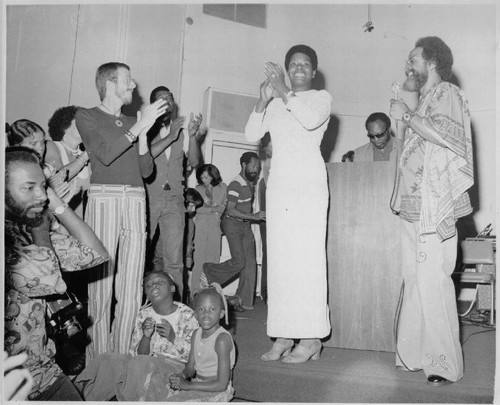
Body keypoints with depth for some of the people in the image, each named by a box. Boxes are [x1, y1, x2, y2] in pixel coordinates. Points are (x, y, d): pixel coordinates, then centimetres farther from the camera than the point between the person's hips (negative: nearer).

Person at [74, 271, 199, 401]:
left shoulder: (187, 315, -6)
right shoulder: (143, 315, 7)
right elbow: (139, 354, 5)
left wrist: (173, 337, -21)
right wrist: (146, 336, -16)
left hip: (176, 366, -4)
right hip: (148, 364, 4)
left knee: (138, 364, -33)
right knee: (106, 360, -19)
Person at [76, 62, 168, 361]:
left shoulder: (133, 122, 22)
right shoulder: (86, 117, 9)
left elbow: (147, 170, 16)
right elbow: (105, 154, -8)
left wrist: (143, 136, 2)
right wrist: (139, 127, -10)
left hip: (136, 201, 4)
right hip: (103, 199, -4)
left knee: (131, 287, 0)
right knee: (101, 283, -6)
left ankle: (123, 356, 8)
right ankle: (100, 359, 3)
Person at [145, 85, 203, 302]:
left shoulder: (181, 130, 13)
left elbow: (194, 162, 4)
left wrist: (193, 135, -11)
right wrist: (170, 137, -16)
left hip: (174, 199, 2)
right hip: (148, 197, -2)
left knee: (174, 260, -1)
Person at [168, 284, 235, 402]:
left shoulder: (222, 339, -21)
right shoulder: (196, 334, 4)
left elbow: (222, 384, -22)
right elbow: (190, 368, 11)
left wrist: (188, 385, -21)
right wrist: (181, 376, -13)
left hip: (216, 393, -7)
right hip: (197, 386, 7)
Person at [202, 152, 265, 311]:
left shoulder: (251, 183, 9)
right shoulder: (235, 185, -17)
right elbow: (230, 210, -22)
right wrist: (253, 216, -23)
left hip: (246, 225, 8)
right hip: (233, 224, -8)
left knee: (250, 263, 1)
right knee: (239, 261, -13)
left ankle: (243, 299, 9)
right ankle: (208, 274, 11)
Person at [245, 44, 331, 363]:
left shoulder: (322, 97, 9)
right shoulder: (276, 103, 19)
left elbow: (310, 120, -13)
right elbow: (252, 134, 7)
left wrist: (283, 91, -8)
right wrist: (263, 100, -4)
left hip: (310, 185, -4)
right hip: (279, 185, 4)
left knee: (308, 258, -9)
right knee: (279, 260, 1)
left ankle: (311, 339, -2)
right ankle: (284, 335, 7)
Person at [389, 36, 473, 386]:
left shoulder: (446, 93, -1)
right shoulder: (425, 100, 24)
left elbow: (449, 136, -21)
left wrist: (406, 115, -14)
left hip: (434, 209, -9)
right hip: (413, 209, 9)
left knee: (432, 283, -10)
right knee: (414, 283, 9)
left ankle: (446, 365, 0)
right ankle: (415, 355, 17)